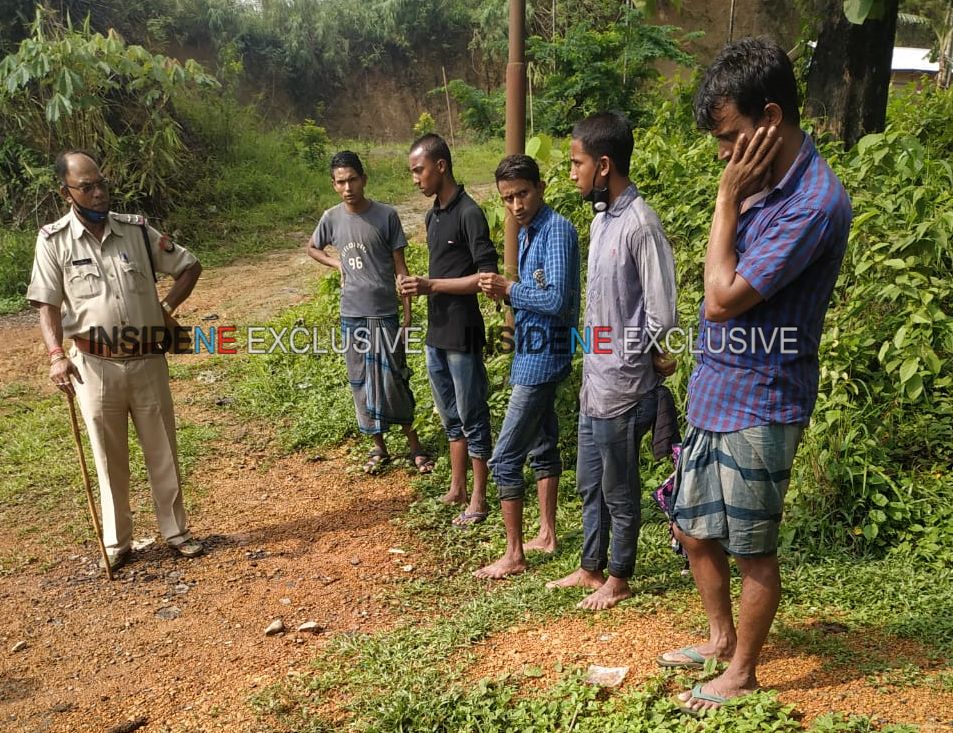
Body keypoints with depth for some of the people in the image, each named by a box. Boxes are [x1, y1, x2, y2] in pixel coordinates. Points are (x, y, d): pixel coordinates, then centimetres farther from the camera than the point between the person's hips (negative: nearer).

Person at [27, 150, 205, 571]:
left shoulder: (136, 229, 1)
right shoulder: (53, 240, -4)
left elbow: (189, 266, 11)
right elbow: (47, 305, -5)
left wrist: (166, 308, 0)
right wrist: (56, 355, -19)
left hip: (147, 361, 2)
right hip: (94, 365, -2)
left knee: (162, 451, 10)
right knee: (109, 457, 9)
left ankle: (175, 531, 24)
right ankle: (116, 541, 23)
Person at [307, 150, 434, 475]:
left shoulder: (386, 215, -8)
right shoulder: (331, 218, 1)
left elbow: (400, 267, -4)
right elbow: (312, 248, 22)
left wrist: (408, 314, -6)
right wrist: (338, 264, 4)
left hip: (384, 314, -3)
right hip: (351, 314, 3)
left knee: (393, 381, -1)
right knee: (361, 383, 10)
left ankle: (414, 445, 16)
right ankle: (378, 447, 24)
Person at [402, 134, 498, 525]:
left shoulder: (469, 214, -14)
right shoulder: (433, 216, 11)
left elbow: (487, 275, -19)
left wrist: (432, 285, -20)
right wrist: (420, 285, 2)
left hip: (462, 335, -8)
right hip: (436, 333, 8)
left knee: (472, 416, 3)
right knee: (449, 414, 17)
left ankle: (478, 499, 14)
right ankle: (456, 488, 29)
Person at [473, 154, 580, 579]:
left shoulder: (558, 230, -17)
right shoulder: (527, 233, 11)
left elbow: (557, 300, -26)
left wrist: (508, 289, -17)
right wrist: (505, 294, -1)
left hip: (544, 353, -10)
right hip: (532, 351, 10)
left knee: (505, 459, -6)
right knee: (542, 447, 18)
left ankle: (514, 556, 5)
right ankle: (546, 534, 31)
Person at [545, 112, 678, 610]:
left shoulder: (640, 225, -20)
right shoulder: (601, 219, 8)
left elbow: (661, 315, -19)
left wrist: (633, 361, -5)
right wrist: (593, 364, 11)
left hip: (622, 387, -9)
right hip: (595, 381, 9)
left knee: (619, 491, 9)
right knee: (589, 484, 20)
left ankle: (619, 579, 27)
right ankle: (591, 568, 36)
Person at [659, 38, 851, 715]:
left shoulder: (815, 203, -21)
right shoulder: (760, 184, 7)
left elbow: (722, 298, -22)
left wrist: (727, 199, -17)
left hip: (759, 407, -8)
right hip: (713, 396, 9)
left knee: (753, 550, 9)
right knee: (695, 532, 20)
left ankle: (742, 671, 30)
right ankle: (721, 636, 42)